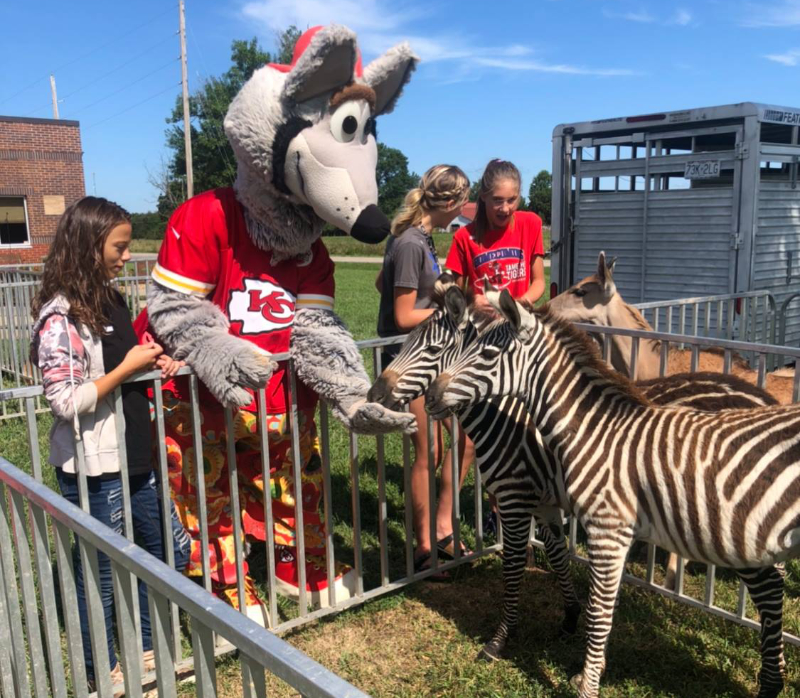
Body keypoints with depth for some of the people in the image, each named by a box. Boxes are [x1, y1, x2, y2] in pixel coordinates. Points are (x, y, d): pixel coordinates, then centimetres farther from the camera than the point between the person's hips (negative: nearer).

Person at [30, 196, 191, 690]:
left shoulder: (113, 302, 7)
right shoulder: (60, 316, -18)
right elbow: (66, 401, -22)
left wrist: (155, 363, 2)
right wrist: (129, 367, -18)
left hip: (134, 458, 8)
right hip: (92, 469, -8)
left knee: (171, 549, 18)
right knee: (101, 570, 10)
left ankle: (145, 647, 38)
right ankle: (104, 670, 32)